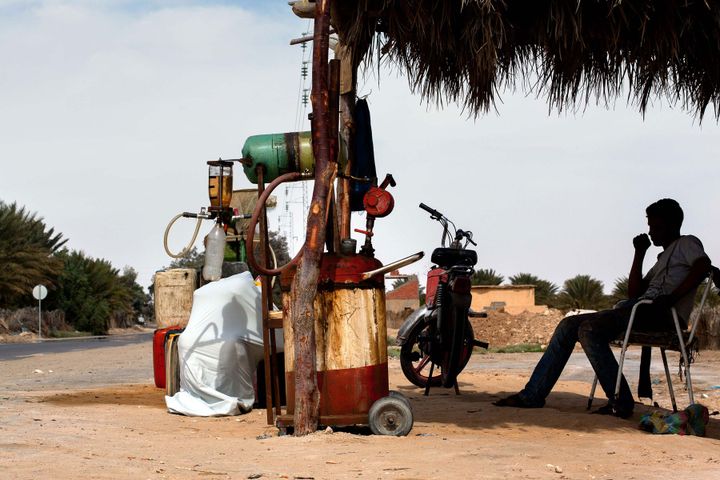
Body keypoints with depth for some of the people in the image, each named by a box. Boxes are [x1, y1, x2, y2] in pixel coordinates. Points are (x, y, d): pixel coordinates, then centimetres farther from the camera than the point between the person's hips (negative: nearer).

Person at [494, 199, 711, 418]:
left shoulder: (686, 244, 7)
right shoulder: (663, 258, 33)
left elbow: (703, 265, -18)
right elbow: (634, 292, 23)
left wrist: (673, 297, -24)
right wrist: (639, 254, 19)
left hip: (663, 314, -9)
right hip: (642, 308, 9)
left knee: (590, 329, -27)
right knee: (569, 325, 2)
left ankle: (620, 403, -27)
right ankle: (532, 395, -3)